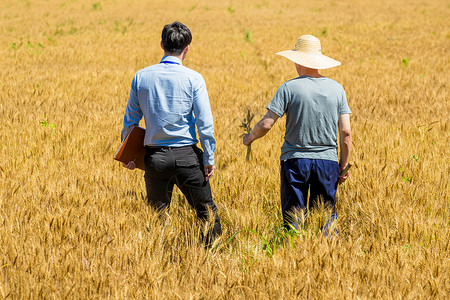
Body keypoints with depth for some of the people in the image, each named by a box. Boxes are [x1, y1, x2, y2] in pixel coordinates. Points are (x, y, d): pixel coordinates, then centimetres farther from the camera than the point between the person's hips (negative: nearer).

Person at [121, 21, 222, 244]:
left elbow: (130, 120, 6)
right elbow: (204, 122, -9)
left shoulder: (141, 77, 1)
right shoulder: (193, 79, -7)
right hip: (186, 155, -3)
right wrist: (209, 159, -3)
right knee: (206, 211, 8)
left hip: (154, 157, 3)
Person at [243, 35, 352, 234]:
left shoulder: (289, 88, -7)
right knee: (326, 216, 10)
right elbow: (346, 132, 0)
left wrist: (249, 138, 10)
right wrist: (343, 165, 9)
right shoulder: (336, 89, 2)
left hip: (295, 160, -2)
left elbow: (267, 124, -10)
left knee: (293, 217, 4)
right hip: (328, 160, 2)